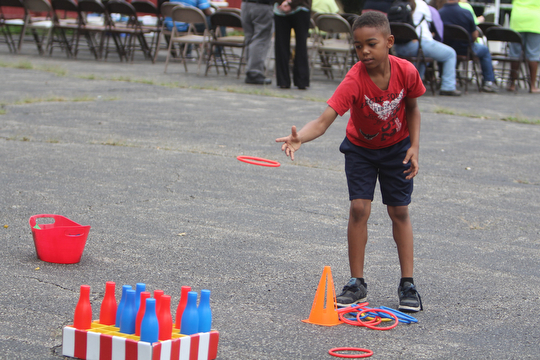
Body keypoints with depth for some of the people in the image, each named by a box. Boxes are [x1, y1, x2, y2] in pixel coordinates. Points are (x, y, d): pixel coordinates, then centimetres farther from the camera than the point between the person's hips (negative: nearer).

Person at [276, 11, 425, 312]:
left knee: (400, 211, 4)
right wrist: (300, 137, -60)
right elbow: (324, 121, -41)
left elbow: (412, 109, -4)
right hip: (360, 149, -1)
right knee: (359, 208, -10)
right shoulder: (355, 81, -32)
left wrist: (414, 147, -12)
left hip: (396, 147, 1)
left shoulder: (406, 72, -24)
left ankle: (407, 284, 14)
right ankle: (357, 283, 3)